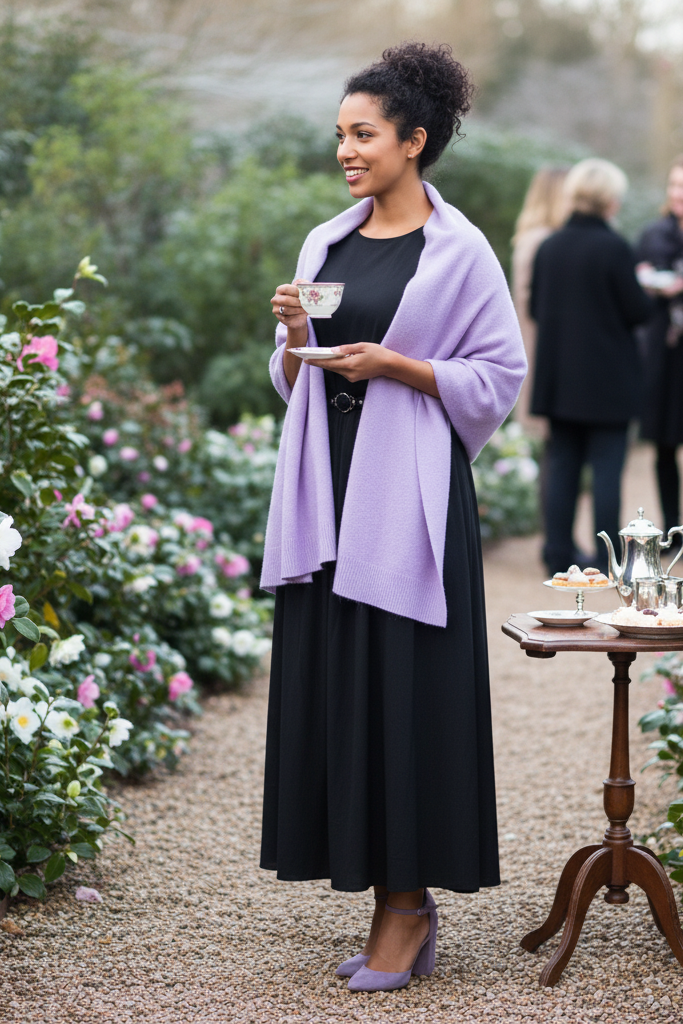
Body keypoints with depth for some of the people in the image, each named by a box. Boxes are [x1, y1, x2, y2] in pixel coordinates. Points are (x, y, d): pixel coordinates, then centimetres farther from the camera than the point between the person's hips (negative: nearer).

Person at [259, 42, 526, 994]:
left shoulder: (459, 251, -3)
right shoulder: (324, 244, 13)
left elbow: (499, 377, -4)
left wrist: (395, 365, -13)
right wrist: (294, 337, -3)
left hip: (409, 494, -6)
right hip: (328, 486, 6)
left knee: (403, 689, -5)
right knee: (331, 685, 5)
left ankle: (410, 905, 6)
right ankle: (390, 903, 14)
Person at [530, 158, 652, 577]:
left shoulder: (549, 247, 1)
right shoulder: (615, 248, -16)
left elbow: (535, 309, 8)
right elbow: (637, 311, -12)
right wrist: (645, 288, 8)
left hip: (559, 378, 5)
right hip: (607, 381, -5)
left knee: (562, 464, 10)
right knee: (607, 467, 1)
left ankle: (559, 555, 13)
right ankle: (609, 560, 4)